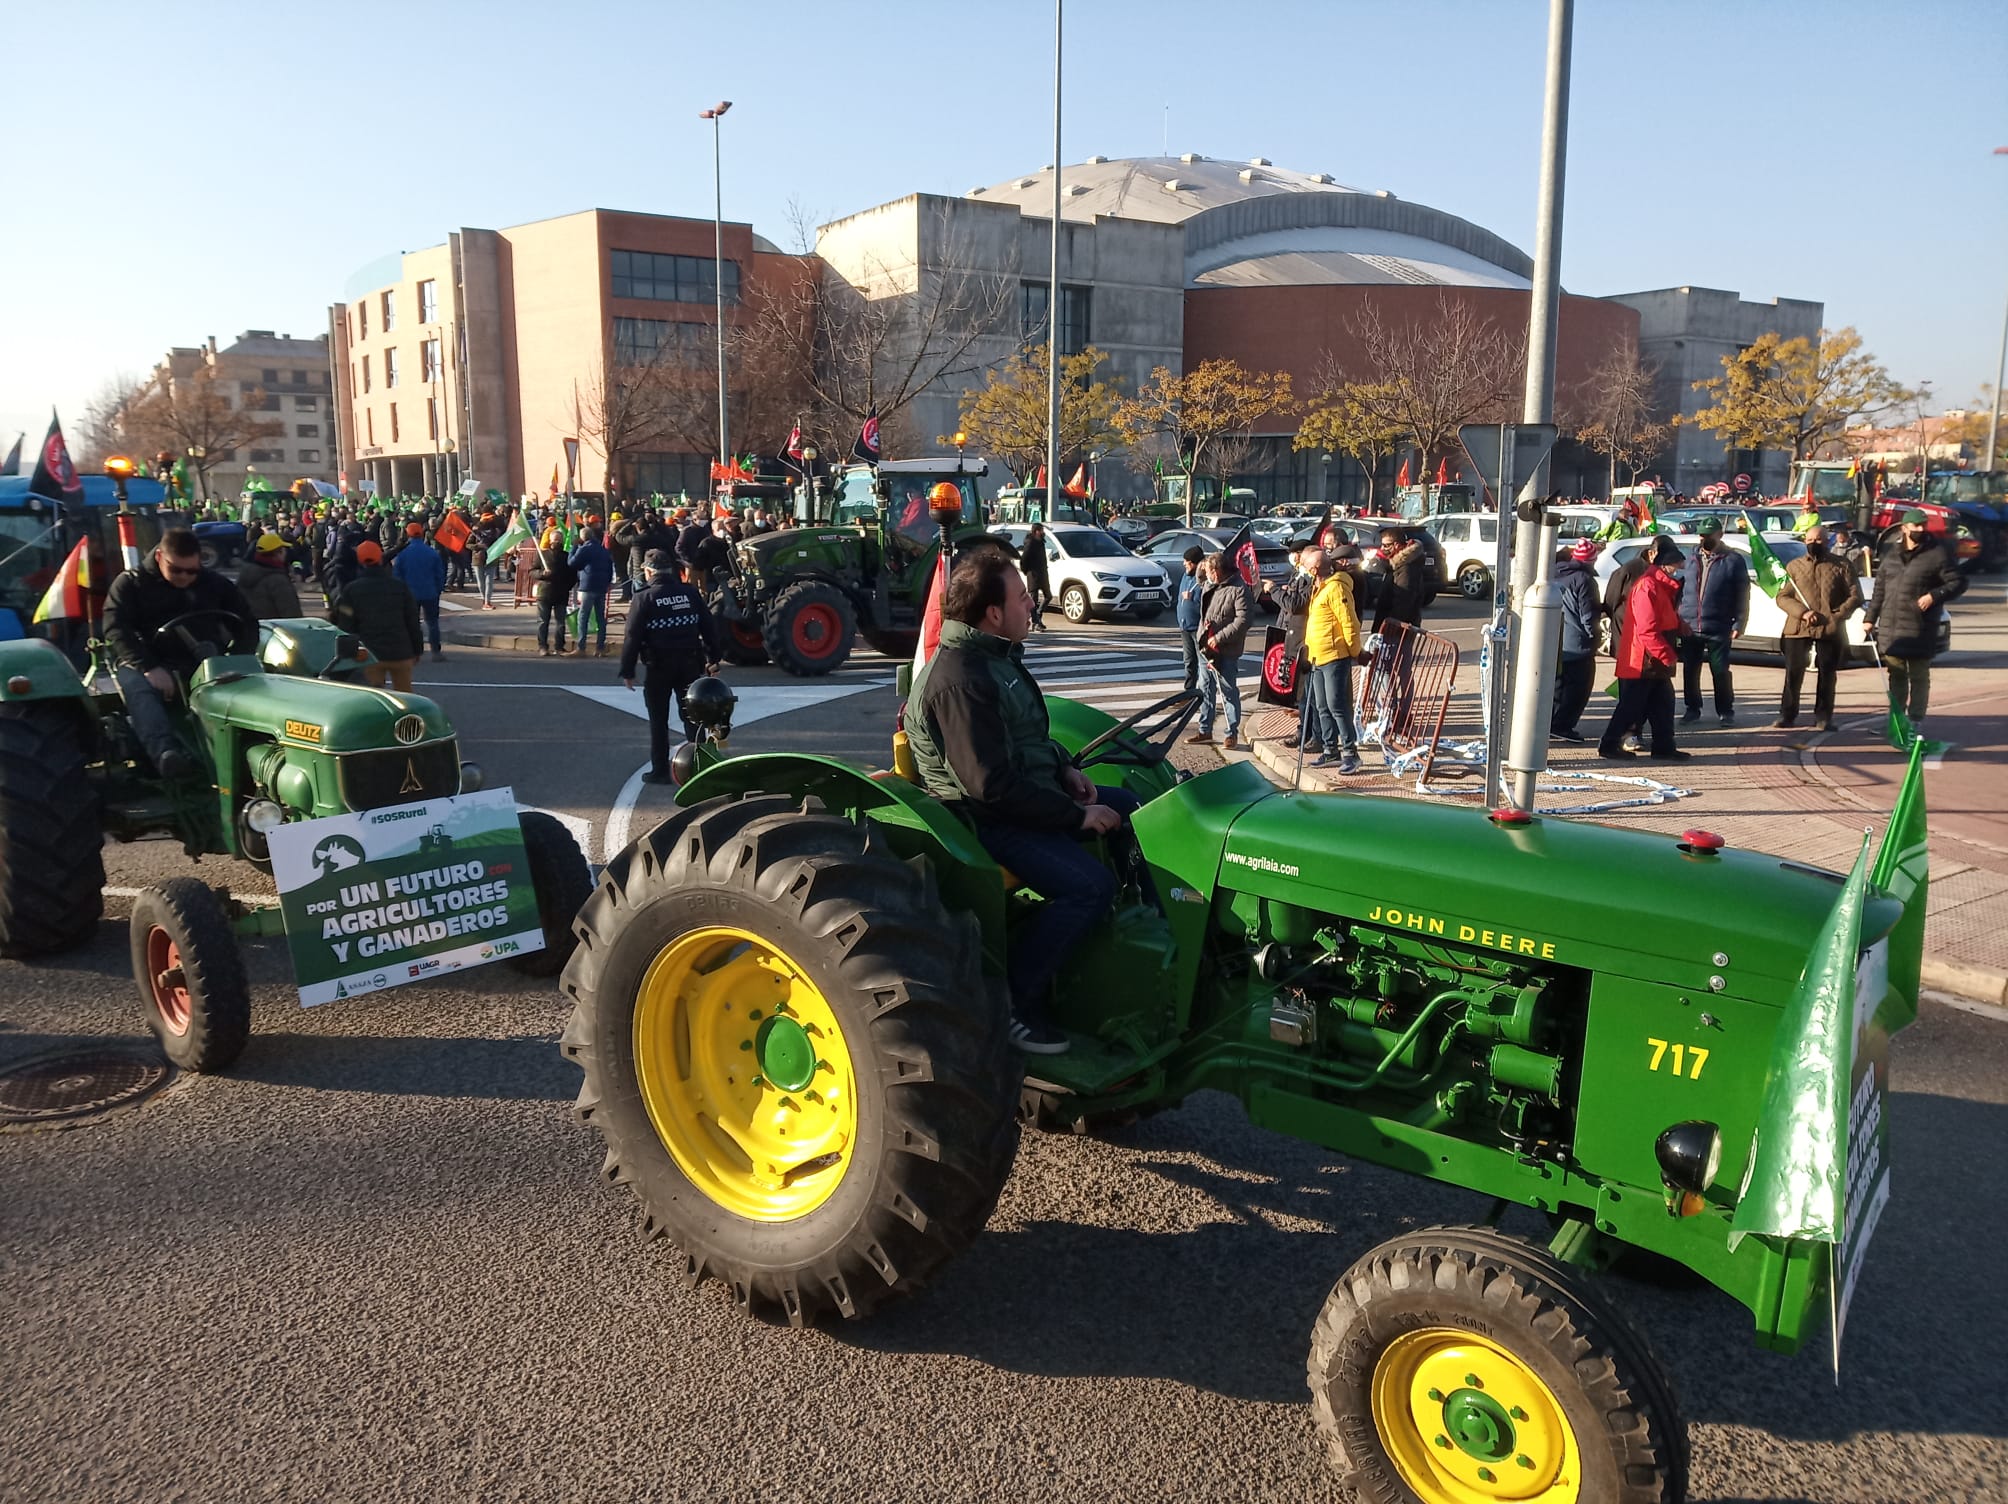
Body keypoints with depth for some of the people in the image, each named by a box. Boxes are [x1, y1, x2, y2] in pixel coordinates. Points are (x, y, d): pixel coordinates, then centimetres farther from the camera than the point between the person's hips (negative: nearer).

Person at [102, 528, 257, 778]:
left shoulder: (214, 584, 17)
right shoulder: (130, 584, 10)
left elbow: (247, 624, 15)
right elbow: (117, 631, -4)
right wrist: (150, 668, -22)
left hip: (204, 664, 2)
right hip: (145, 664, -1)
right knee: (139, 687, -38)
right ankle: (166, 752, -60)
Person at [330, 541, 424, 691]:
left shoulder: (350, 590, -4)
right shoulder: (400, 586, 1)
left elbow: (346, 626, -5)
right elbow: (413, 621, 3)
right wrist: (417, 649, 12)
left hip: (370, 655, -2)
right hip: (401, 652, 2)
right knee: (404, 696, 15)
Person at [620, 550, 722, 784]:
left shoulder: (644, 599, -7)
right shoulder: (691, 593, 3)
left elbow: (632, 637, -9)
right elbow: (709, 627, 6)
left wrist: (627, 670, -4)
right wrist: (713, 658, 14)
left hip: (659, 667, -3)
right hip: (690, 664, 3)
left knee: (658, 721, 7)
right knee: (691, 717, 12)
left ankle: (660, 771, 10)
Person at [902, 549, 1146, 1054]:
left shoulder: (997, 655, 7)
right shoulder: (960, 680, -25)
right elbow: (994, 787, -27)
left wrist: (1064, 769, 5)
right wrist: (1077, 816, -19)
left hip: (1031, 791, 11)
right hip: (987, 819, -11)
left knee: (1129, 807, 16)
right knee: (1090, 884, -26)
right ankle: (1013, 999, -12)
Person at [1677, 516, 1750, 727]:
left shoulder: (1733, 560, 0)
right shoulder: (1693, 559, 13)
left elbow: (1742, 595, -2)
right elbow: (1681, 589, 16)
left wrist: (1739, 623, -8)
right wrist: (1678, 618, 8)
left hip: (1718, 629, -4)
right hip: (1689, 627, 4)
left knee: (1720, 671, 0)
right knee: (1690, 670, 7)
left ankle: (1725, 711, 12)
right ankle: (1693, 709, 19)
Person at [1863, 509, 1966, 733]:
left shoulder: (1937, 553, -3)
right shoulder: (1890, 553, 11)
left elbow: (1958, 582, -4)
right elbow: (1880, 589, 17)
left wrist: (1935, 595, -18)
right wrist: (1870, 617, 15)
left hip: (1920, 631, -4)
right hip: (1890, 628, 4)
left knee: (1919, 677, 3)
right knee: (1896, 676, 13)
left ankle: (1916, 721, 8)